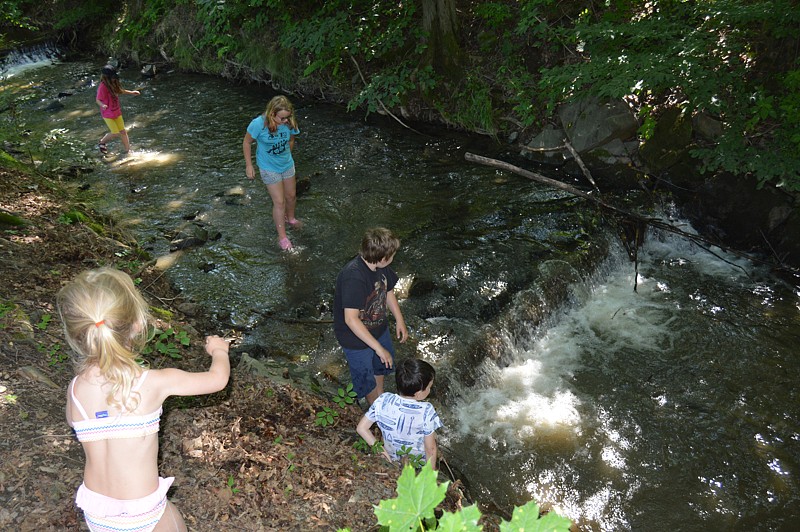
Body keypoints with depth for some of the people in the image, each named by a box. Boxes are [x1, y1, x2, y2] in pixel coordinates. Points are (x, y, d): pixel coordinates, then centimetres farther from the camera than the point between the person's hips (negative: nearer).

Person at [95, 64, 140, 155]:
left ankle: (128, 151, 17)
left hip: (117, 112, 7)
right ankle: (102, 143, 22)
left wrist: (131, 92, 25)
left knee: (123, 132, 7)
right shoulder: (102, 87, -22)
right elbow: (98, 100, -22)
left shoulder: (113, 84, 1)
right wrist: (103, 105, -43)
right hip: (108, 114, -7)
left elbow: (119, 91, 22)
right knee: (115, 133, -5)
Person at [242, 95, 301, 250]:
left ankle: (290, 218, 53)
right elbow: (247, 143, -13)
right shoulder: (258, 124, -29)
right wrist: (249, 166, -9)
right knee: (279, 202, -2)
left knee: (291, 195, 21)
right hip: (269, 169, -4)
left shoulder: (289, 123, -18)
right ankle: (282, 236, 15)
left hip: (287, 164, 4)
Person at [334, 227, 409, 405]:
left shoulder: (381, 267, -13)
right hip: (356, 338, -7)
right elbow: (351, 319, -40)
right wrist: (379, 348, -36)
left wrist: (400, 320, 5)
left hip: (378, 328, 8)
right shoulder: (353, 277, -39)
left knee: (381, 365, 30)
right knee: (366, 379, 17)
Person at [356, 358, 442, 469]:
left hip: (391, 459, 4)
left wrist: (379, 449, -5)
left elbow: (361, 428, -14)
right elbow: (430, 449, -21)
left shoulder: (383, 401, -23)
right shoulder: (426, 411, -33)